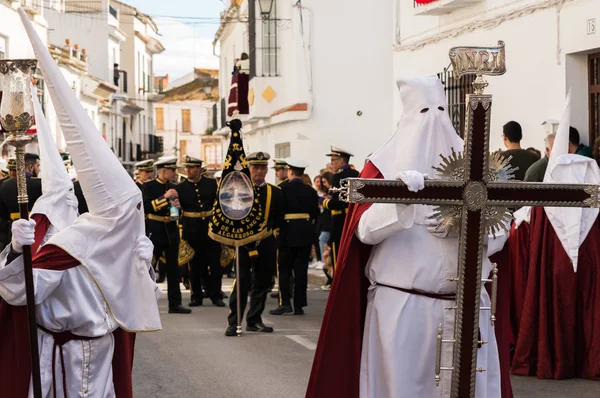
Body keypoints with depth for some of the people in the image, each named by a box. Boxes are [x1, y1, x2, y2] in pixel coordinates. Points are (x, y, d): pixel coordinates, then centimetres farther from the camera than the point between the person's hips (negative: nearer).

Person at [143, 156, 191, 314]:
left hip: (171, 232, 6)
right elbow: (146, 207, -18)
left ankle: (175, 303, 10)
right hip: (154, 232, -6)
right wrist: (164, 197, -22)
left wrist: (177, 206, -5)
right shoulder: (148, 187, -5)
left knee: (173, 268, 6)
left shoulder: (173, 188, 11)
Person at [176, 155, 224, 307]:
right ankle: (196, 296, 14)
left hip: (211, 228, 0)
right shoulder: (180, 188, 3)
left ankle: (215, 295, 11)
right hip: (192, 231, 0)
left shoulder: (212, 183, 4)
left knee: (214, 263, 1)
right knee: (195, 264, 4)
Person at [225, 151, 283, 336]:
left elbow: (279, 220, 11)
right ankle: (233, 322, -5)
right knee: (241, 283, -8)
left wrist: (270, 232, -1)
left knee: (262, 283, 9)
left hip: (267, 245, 4)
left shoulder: (275, 193, 9)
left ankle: (254, 320, 20)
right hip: (243, 244, -4)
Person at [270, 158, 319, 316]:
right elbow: (315, 213, 3)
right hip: (306, 233, 3)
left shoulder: (284, 189, -9)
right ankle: (299, 305, 6)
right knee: (301, 269, 6)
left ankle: (285, 303, -2)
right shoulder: (310, 191, 2)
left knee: (284, 268, 6)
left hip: (288, 232, -3)